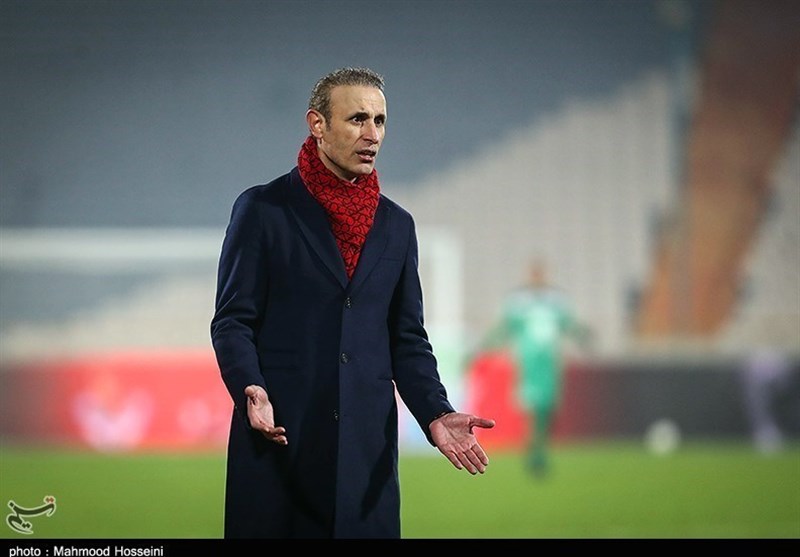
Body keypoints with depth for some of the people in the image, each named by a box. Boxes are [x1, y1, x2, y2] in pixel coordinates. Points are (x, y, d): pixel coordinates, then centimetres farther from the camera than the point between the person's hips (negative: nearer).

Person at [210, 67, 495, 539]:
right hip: (277, 438, -3)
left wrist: (436, 414, -2)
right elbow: (232, 320, -2)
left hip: (367, 444, 4)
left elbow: (408, 339, 14)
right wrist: (251, 391, -21)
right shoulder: (263, 209, 1)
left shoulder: (397, 225, 14)